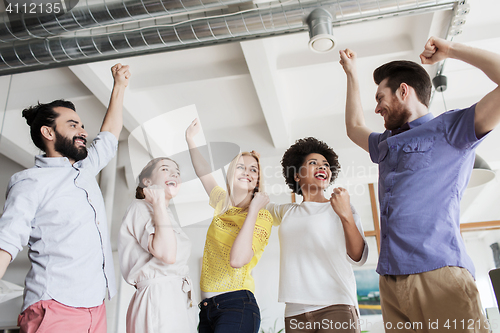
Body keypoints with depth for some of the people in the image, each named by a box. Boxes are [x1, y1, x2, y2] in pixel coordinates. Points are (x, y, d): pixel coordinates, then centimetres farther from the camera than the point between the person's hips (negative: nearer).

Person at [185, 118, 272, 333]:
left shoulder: (262, 217, -7)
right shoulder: (222, 204, 11)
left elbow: (237, 260, -22)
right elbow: (203, 172, 24)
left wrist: (253, 211, -18)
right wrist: (190, 139, 16)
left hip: (236, 306, -6)